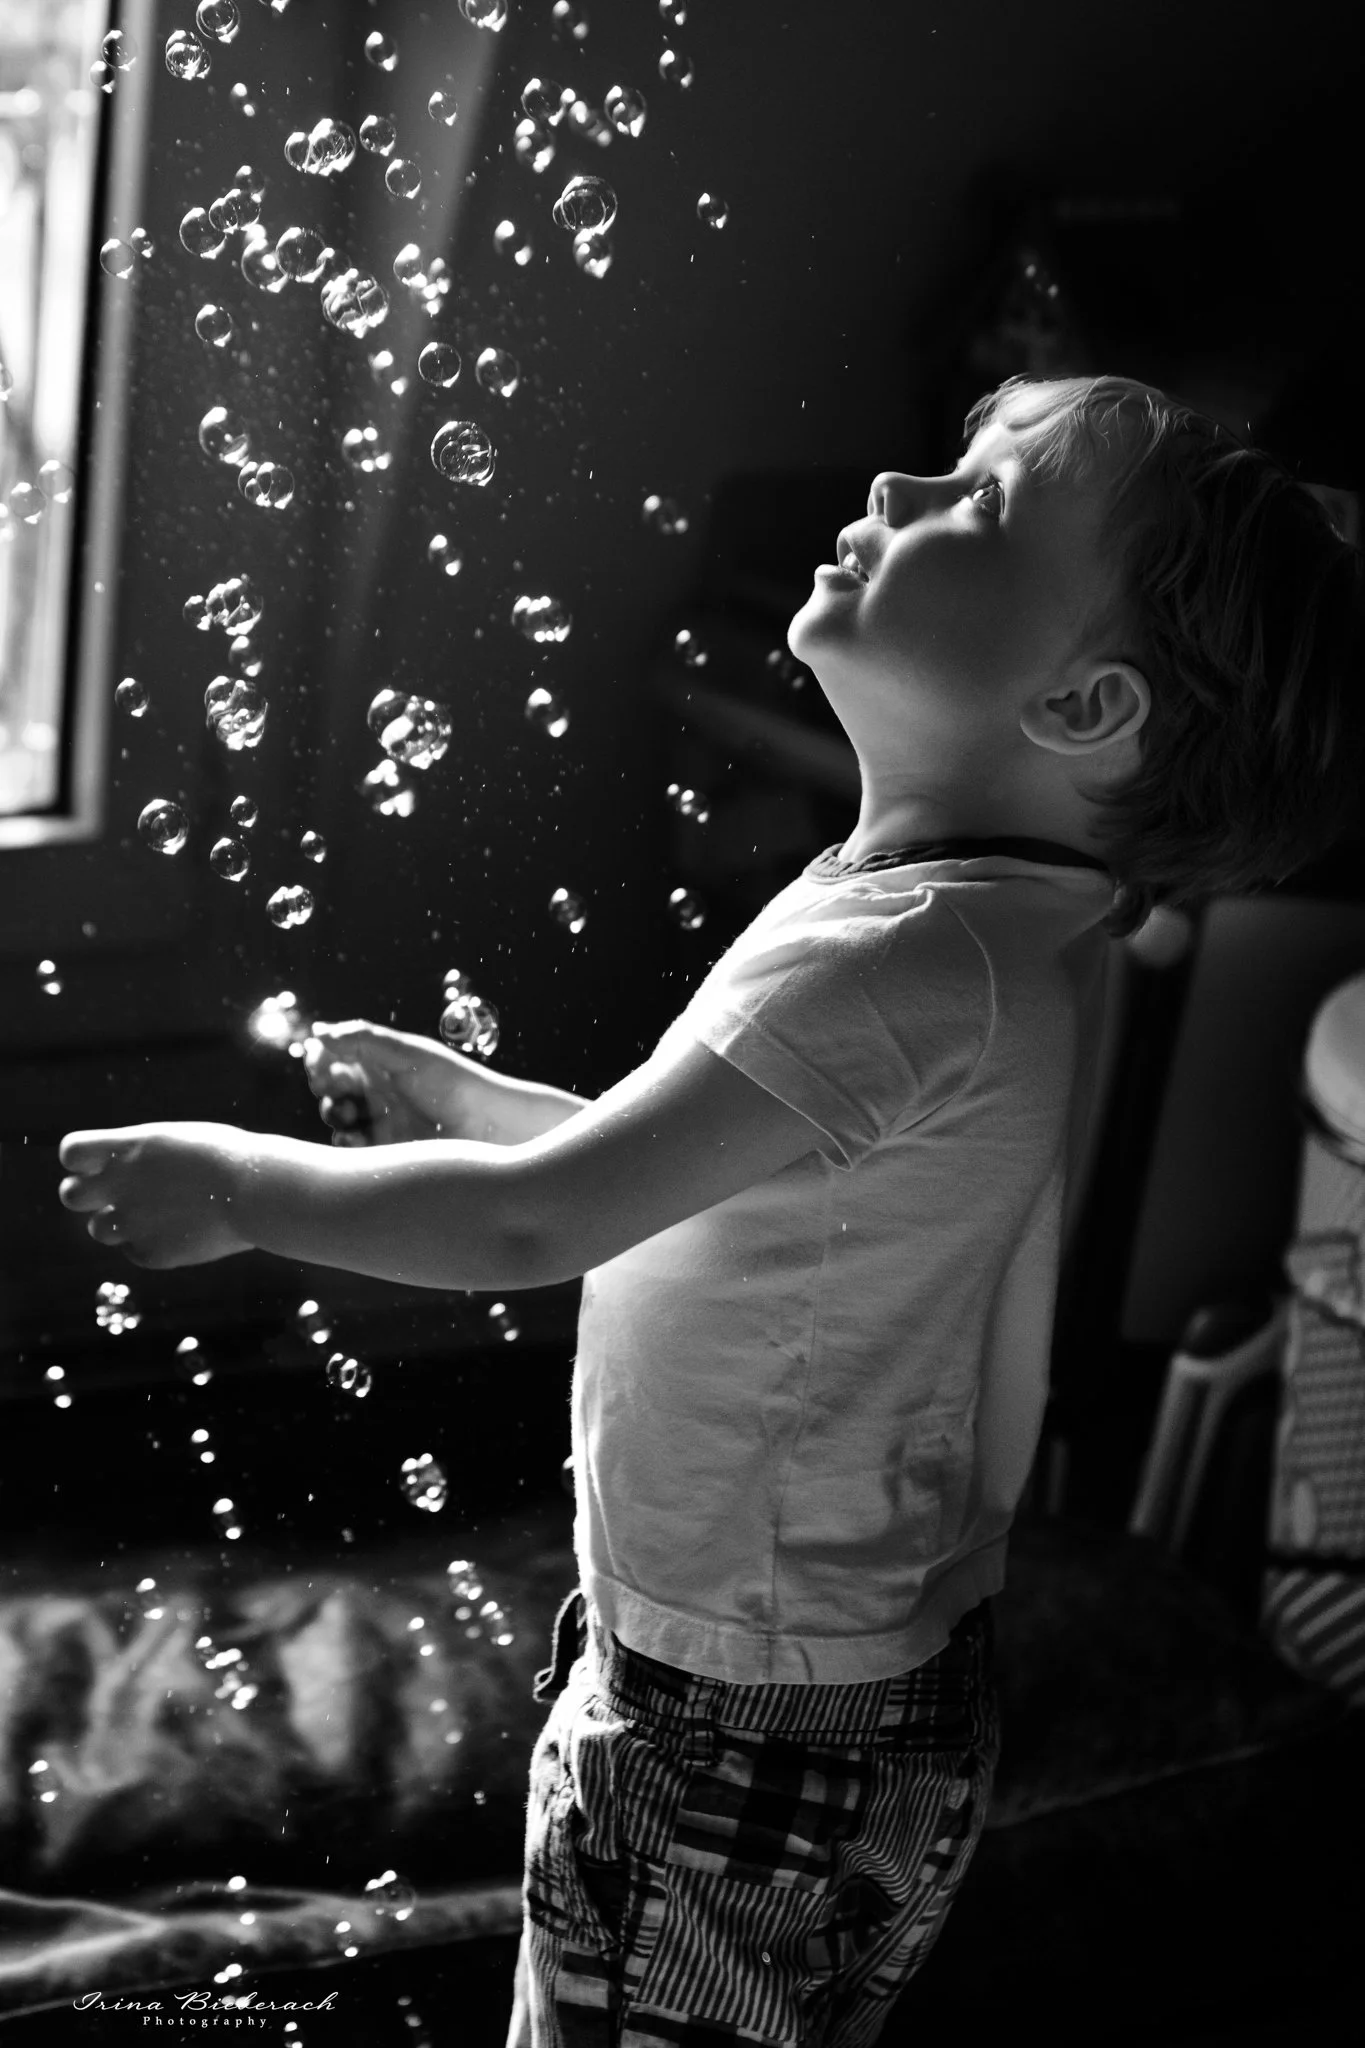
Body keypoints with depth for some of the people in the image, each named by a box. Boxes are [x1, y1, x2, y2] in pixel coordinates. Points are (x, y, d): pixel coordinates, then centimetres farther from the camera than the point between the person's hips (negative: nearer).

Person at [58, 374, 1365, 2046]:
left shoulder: (920, 954, -28)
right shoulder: (998, 912, 4)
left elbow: (534, 1227, -27)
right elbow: (711, 1179, 16)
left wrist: (239, 1184, -13)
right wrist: (467, 1101, 10)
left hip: (755, 1750, -9)